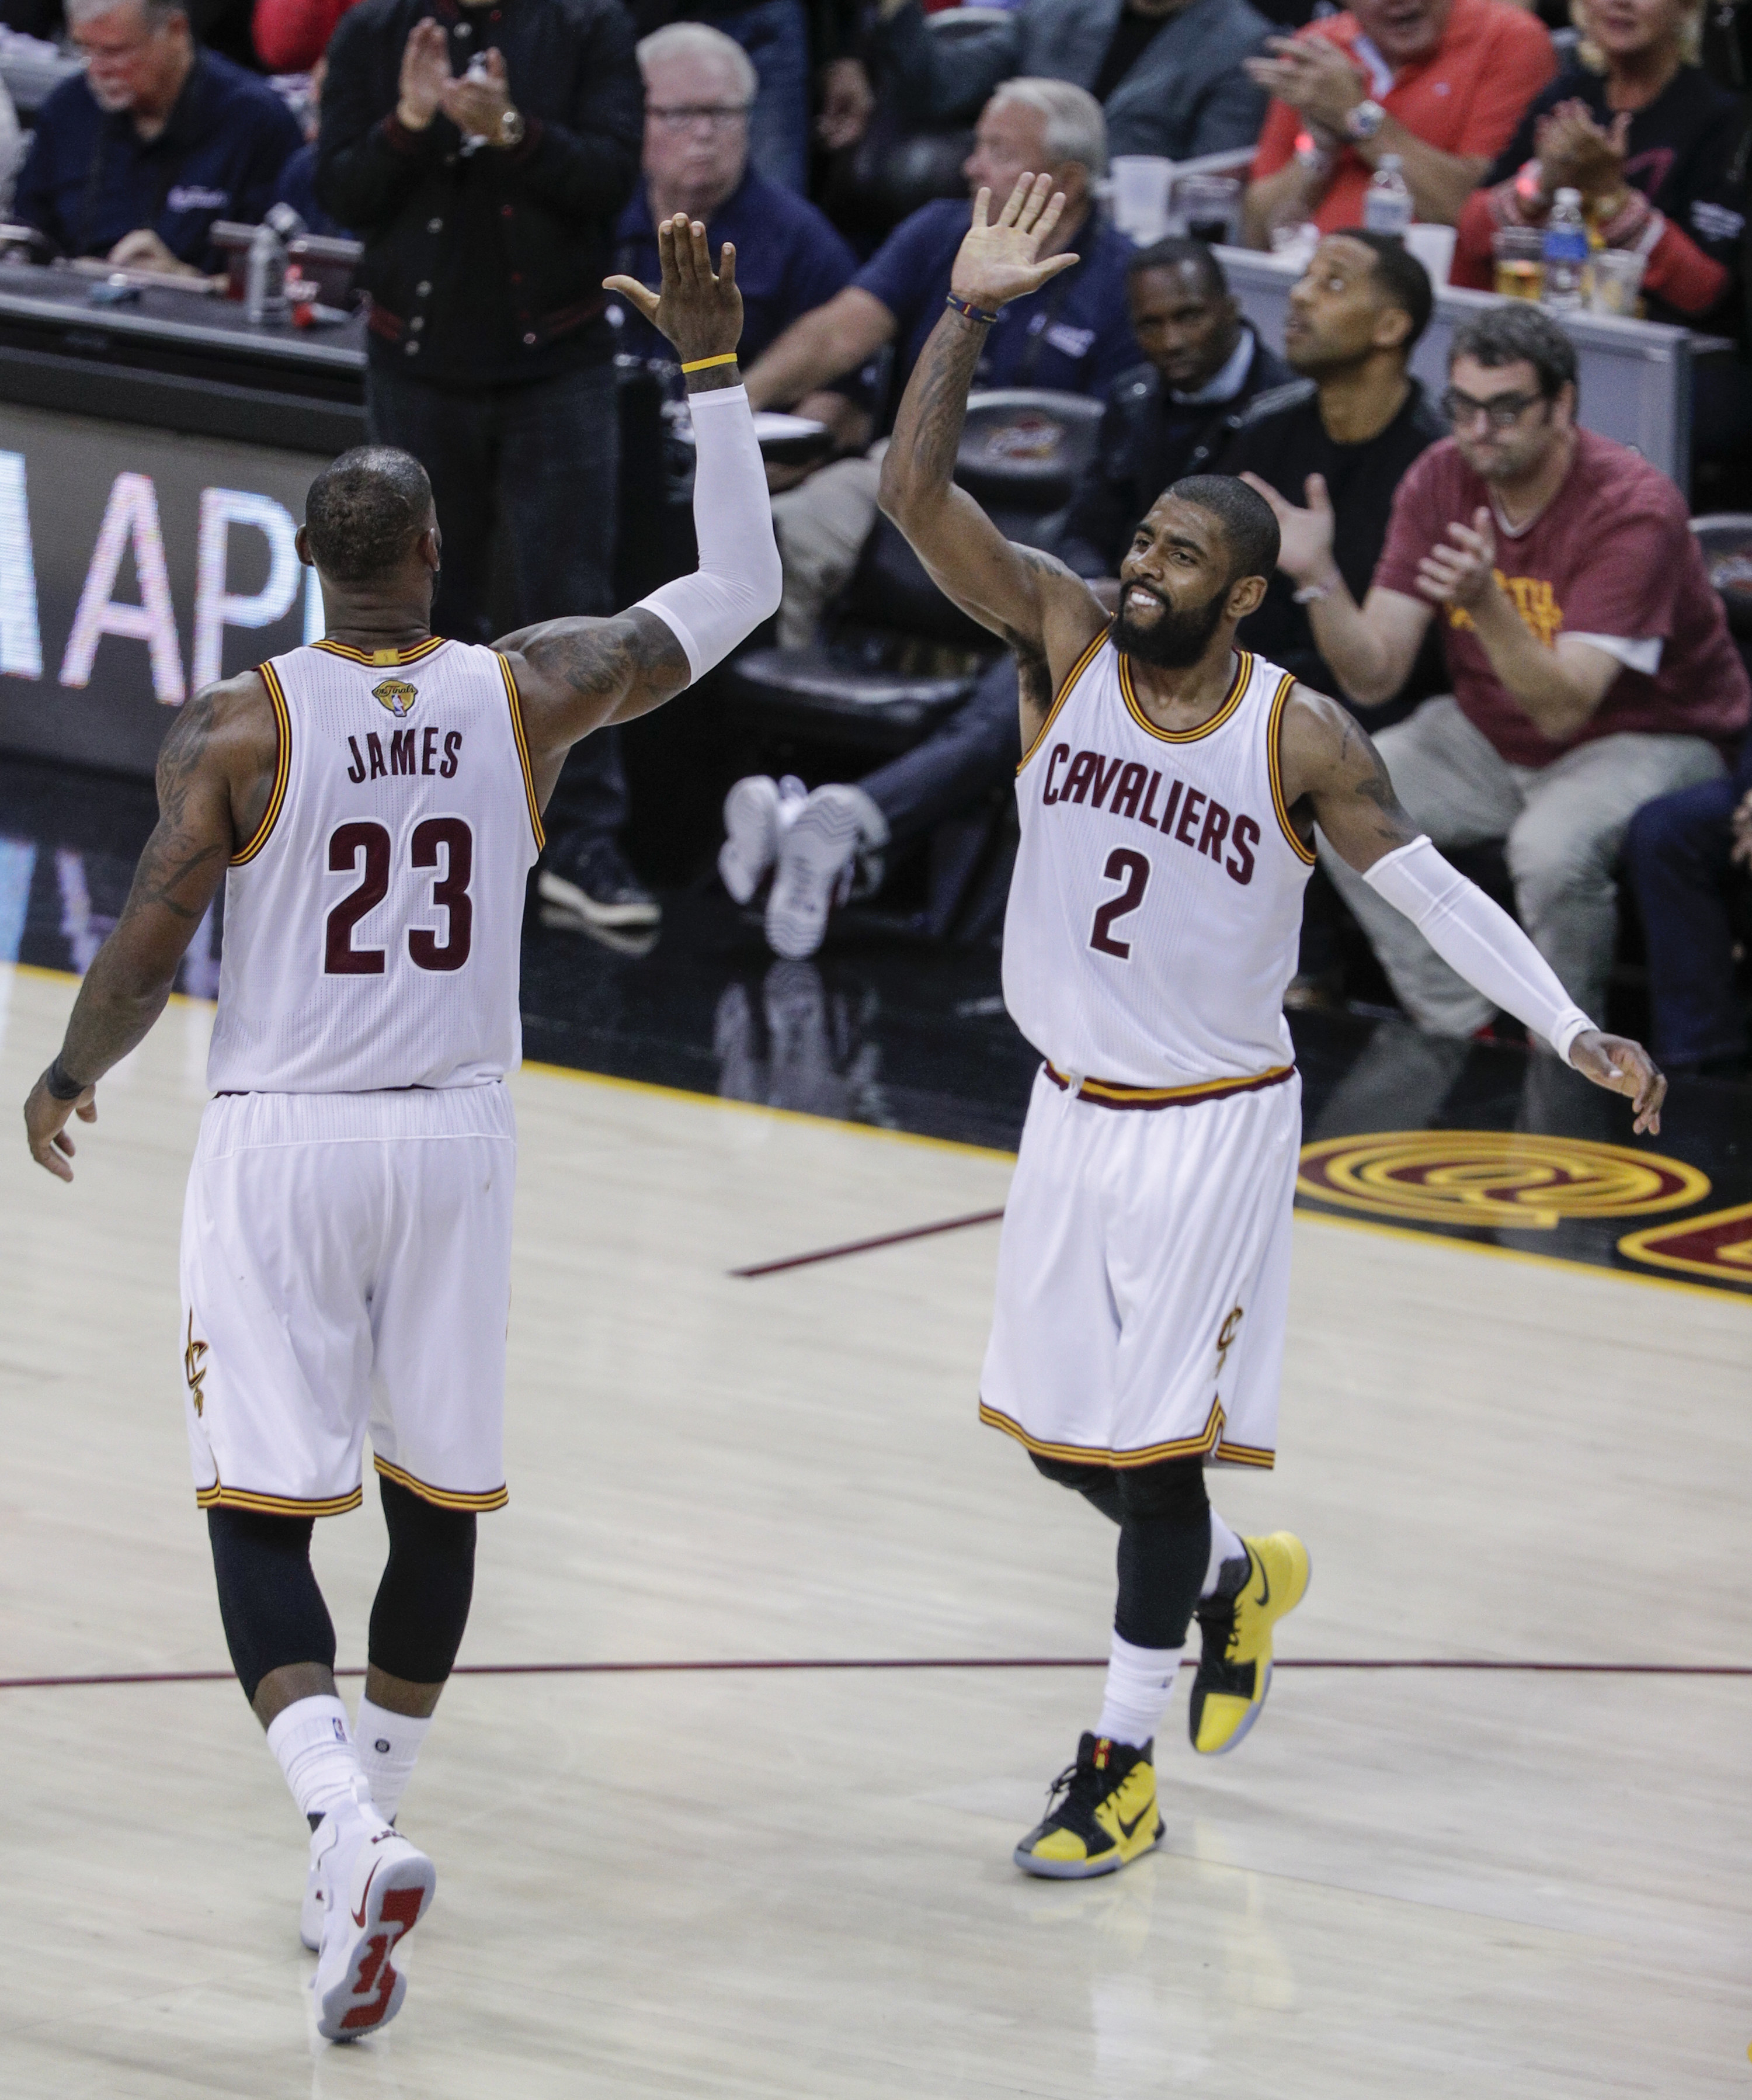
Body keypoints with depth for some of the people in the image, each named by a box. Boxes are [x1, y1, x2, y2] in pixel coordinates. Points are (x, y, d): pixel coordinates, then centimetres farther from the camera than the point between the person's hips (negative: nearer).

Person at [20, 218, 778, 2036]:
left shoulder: (234, 728, -9)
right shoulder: (528, 694, -3)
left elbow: (148, 946, -12)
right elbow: (737, 593, 9)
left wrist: (67, 1079, 8)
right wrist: (711, 370, 13)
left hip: (277, 1148, -3)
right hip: (456, 1141, 3)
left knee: (261, 1515, -2)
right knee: (436, 1497, 18)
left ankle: (347, 1825, -24)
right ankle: (361, 1840, 27)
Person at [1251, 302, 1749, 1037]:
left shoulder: (1632, 508, -26)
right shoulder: (1441, 481, -9)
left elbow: (1561, 710, -32)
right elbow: (1373, 678, -11)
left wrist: (1485, 602, -48)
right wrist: (1318, 576, -29)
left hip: (1644, 737, -6)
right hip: (1491, 734, 6)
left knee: (1552, 847, -36)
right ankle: (1462, 1030, -2)